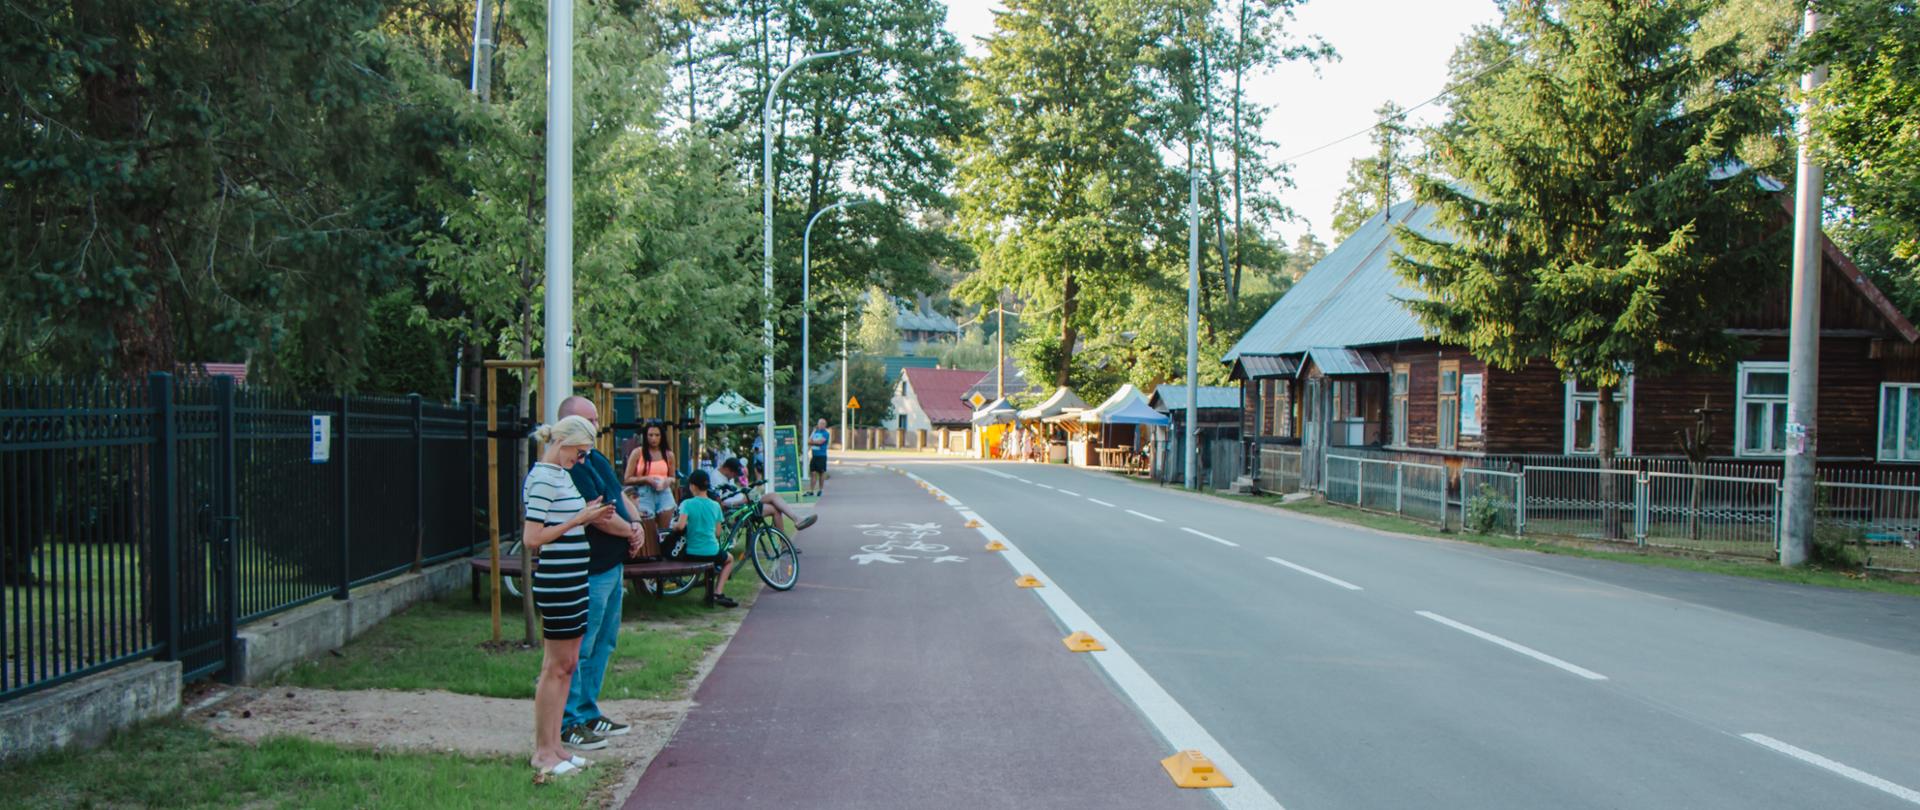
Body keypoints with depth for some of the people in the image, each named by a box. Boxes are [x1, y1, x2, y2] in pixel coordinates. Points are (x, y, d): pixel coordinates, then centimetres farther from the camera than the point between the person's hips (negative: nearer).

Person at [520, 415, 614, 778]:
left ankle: (553, 746, 21)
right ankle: (543, 751, 8)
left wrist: (586, 516, 7)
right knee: (556, 667, -2)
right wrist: (578, 520, -16)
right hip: (557, 581, -10)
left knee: (566, 665, 13)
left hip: (572, 580, 10)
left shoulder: (560, 474, 15)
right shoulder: (545, 478, -15)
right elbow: (532, 538, -19)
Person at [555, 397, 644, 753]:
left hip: (612, 566, 10)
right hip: (588, 571, -10)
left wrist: (637, 526, 0)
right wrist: (630, 532, -6)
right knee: (579, 648, -2)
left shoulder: (597, 460, 14)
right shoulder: (568, 467, -19)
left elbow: (621, 498, 19)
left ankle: (589, 712, 28)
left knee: (603, 643, 17)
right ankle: (570, 723, 6)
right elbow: (598, 515, -22)